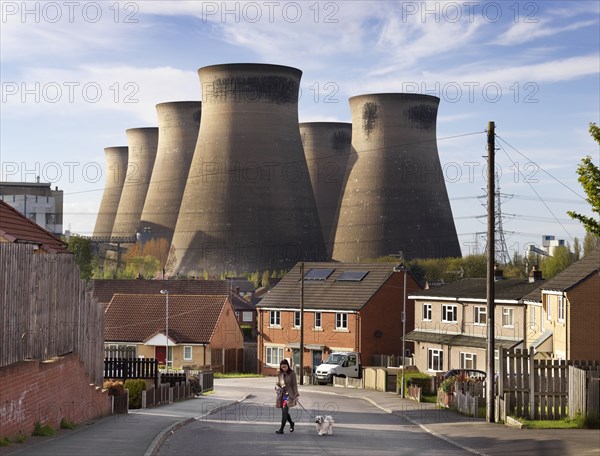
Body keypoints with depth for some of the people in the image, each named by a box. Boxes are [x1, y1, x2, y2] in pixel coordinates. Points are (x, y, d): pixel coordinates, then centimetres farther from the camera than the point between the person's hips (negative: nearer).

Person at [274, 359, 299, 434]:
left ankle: (281, 429, -13)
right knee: (284, 412, 13)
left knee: (284, 411, -14)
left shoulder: (292, 374, -5)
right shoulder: (280, 374, 10)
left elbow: (294, 385, -4)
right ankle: (291, 423, 38)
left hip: (288, 395, -6)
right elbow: (277, 383, 17)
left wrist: (296, 395, -9)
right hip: (281, 395, 6)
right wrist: (277, 387, -7)